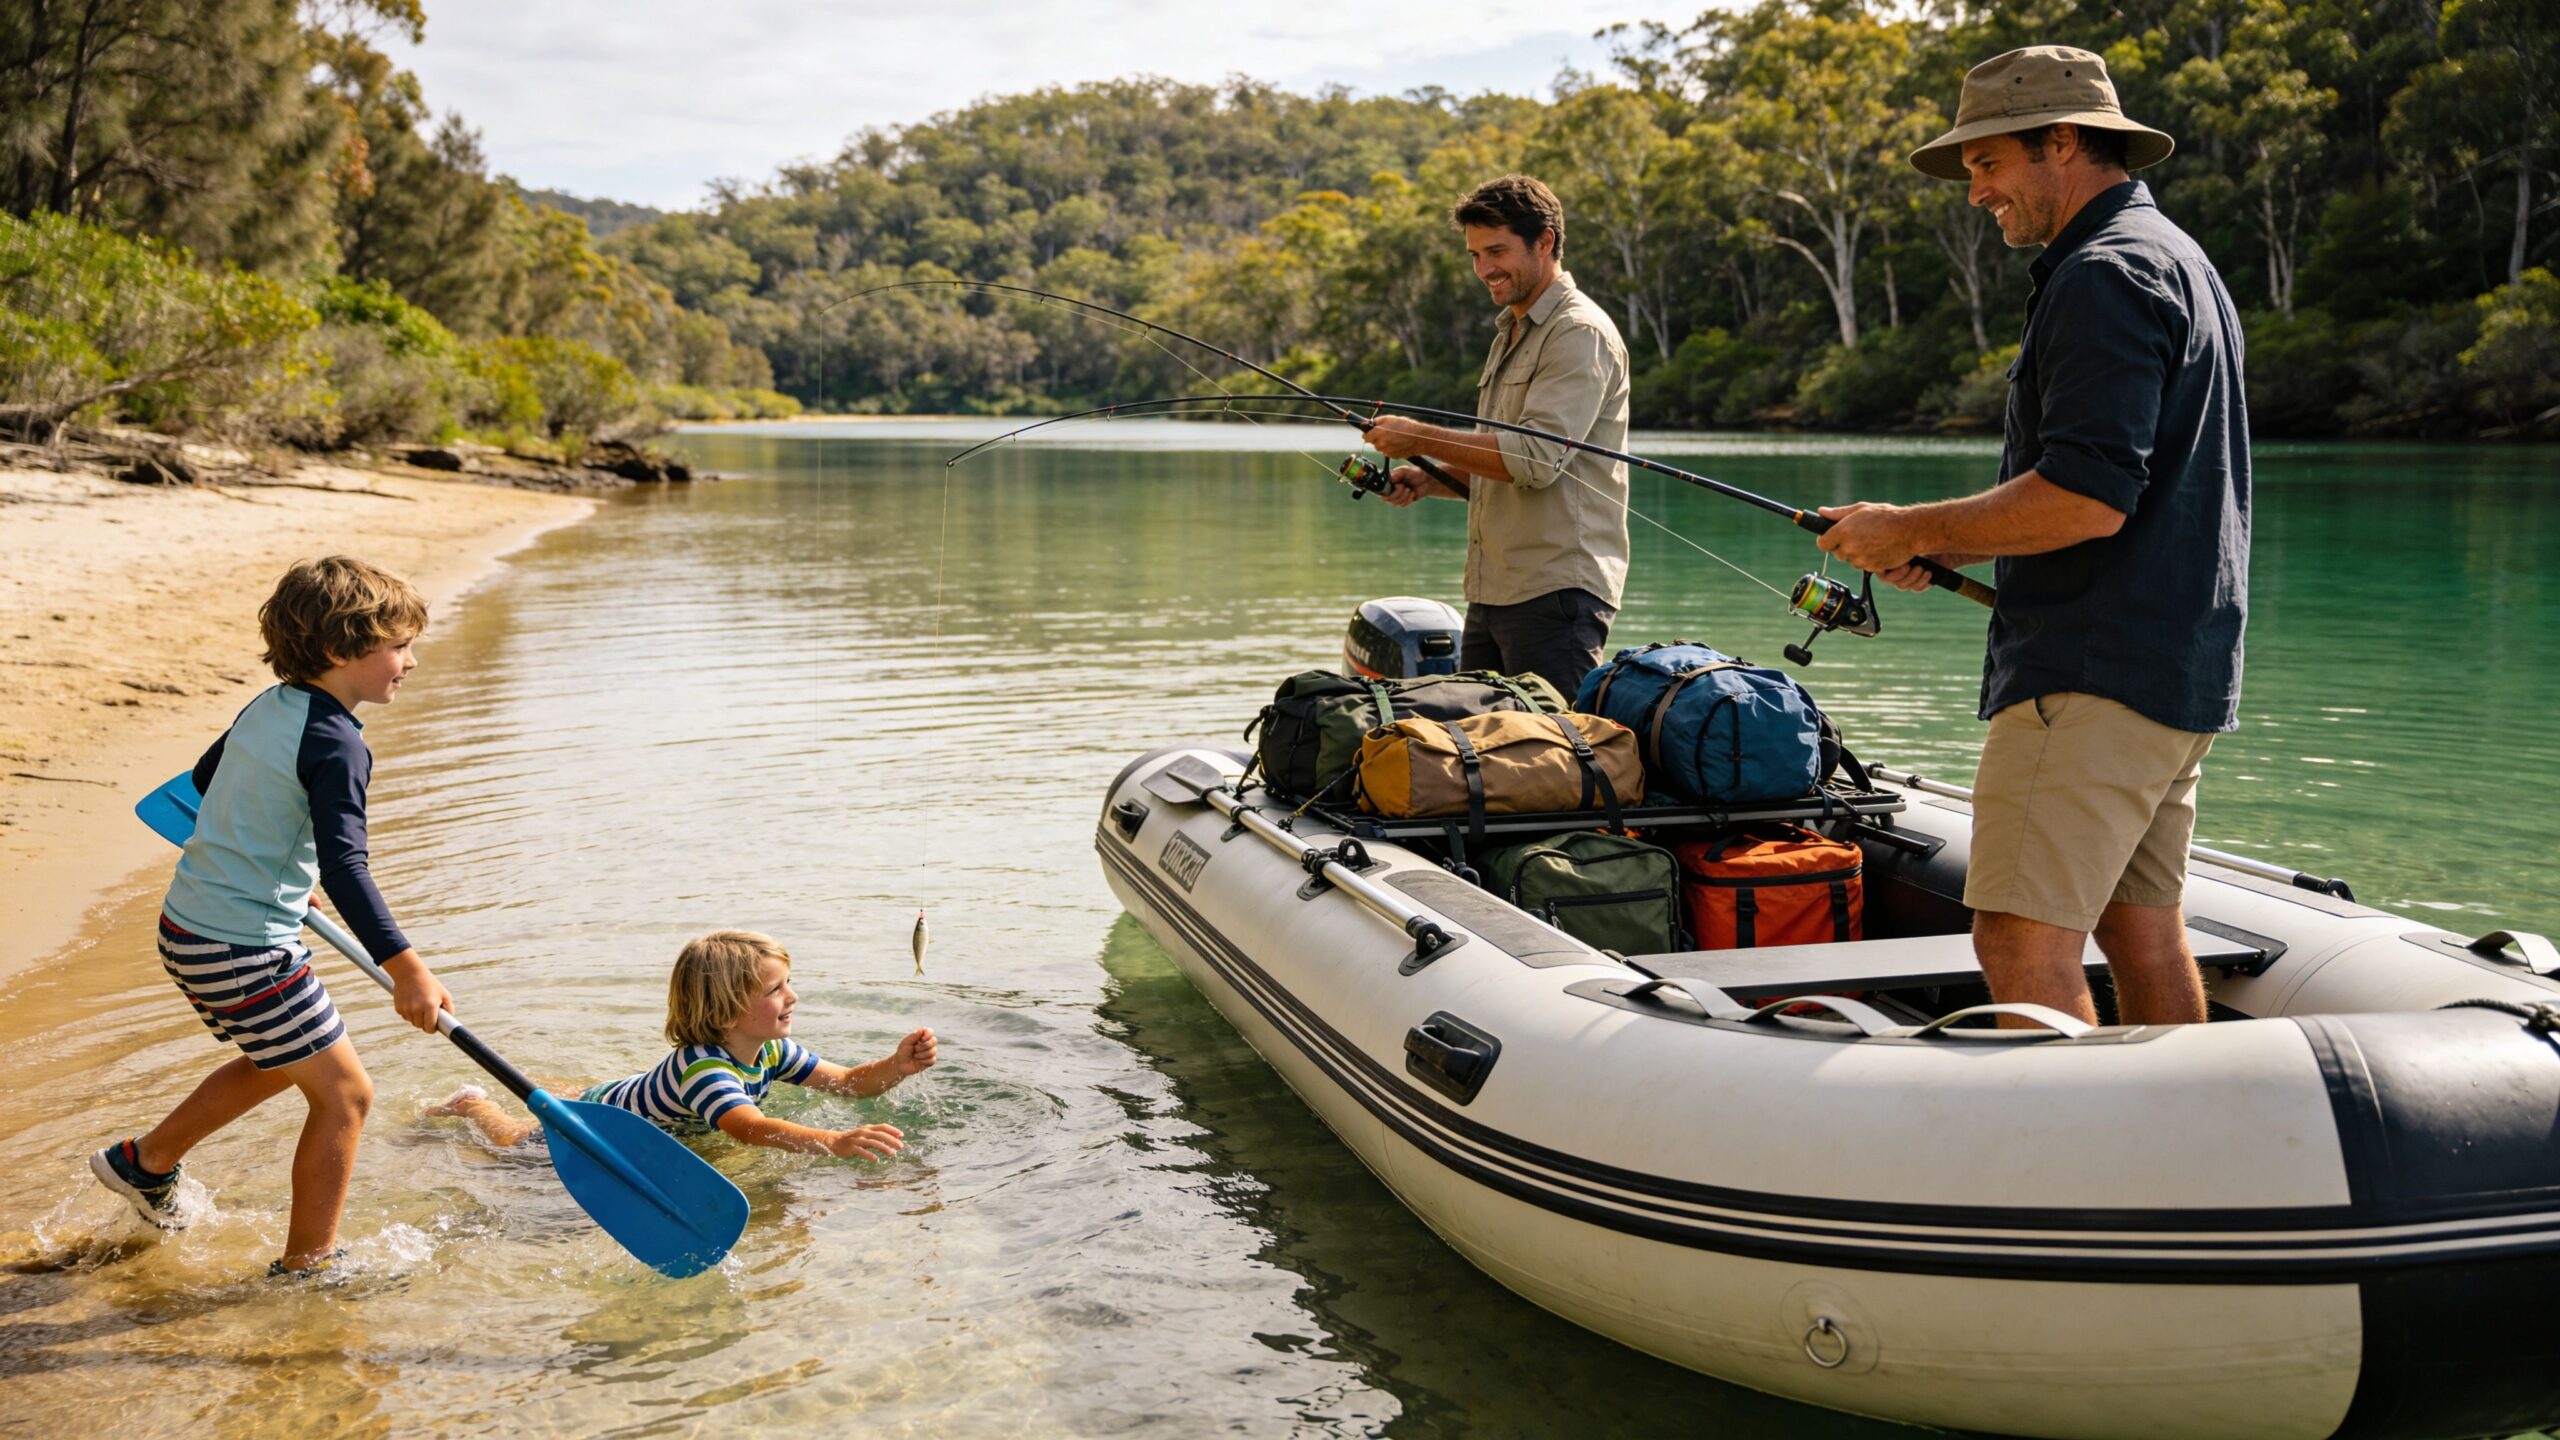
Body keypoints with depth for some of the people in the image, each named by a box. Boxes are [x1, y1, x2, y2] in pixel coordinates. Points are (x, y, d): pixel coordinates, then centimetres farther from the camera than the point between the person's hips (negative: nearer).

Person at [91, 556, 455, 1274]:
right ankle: (308, 1265, 10)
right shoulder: (334, 742, -21)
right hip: (244, 949, -10)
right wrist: (405, 969, -35)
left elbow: (206, 777, 25)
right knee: (345, 1092, 1)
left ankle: (145, 1161, 43)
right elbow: (345, 866, -30)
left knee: (280, 1064, 30)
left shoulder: (268, 706, 6)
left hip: (191, 925, 10)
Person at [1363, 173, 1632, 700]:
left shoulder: (1580, 333, -9)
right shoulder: (1510, 335, 22)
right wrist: (1431, 479, 9)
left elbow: (1536, 459, -20)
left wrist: (1422, 439, -16)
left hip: (1556, 593, -9)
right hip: (1491, 593, 9)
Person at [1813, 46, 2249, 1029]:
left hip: (2094, 674, -11)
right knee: (2141, 930, 14)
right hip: (2178, 665, 11)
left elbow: (2089, 497, -24)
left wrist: (1916, 530, -12)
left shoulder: (2103, 275, -13)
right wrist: (1943, 548, 16)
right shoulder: (2176, 260, 22)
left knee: (2023, 940, -11)